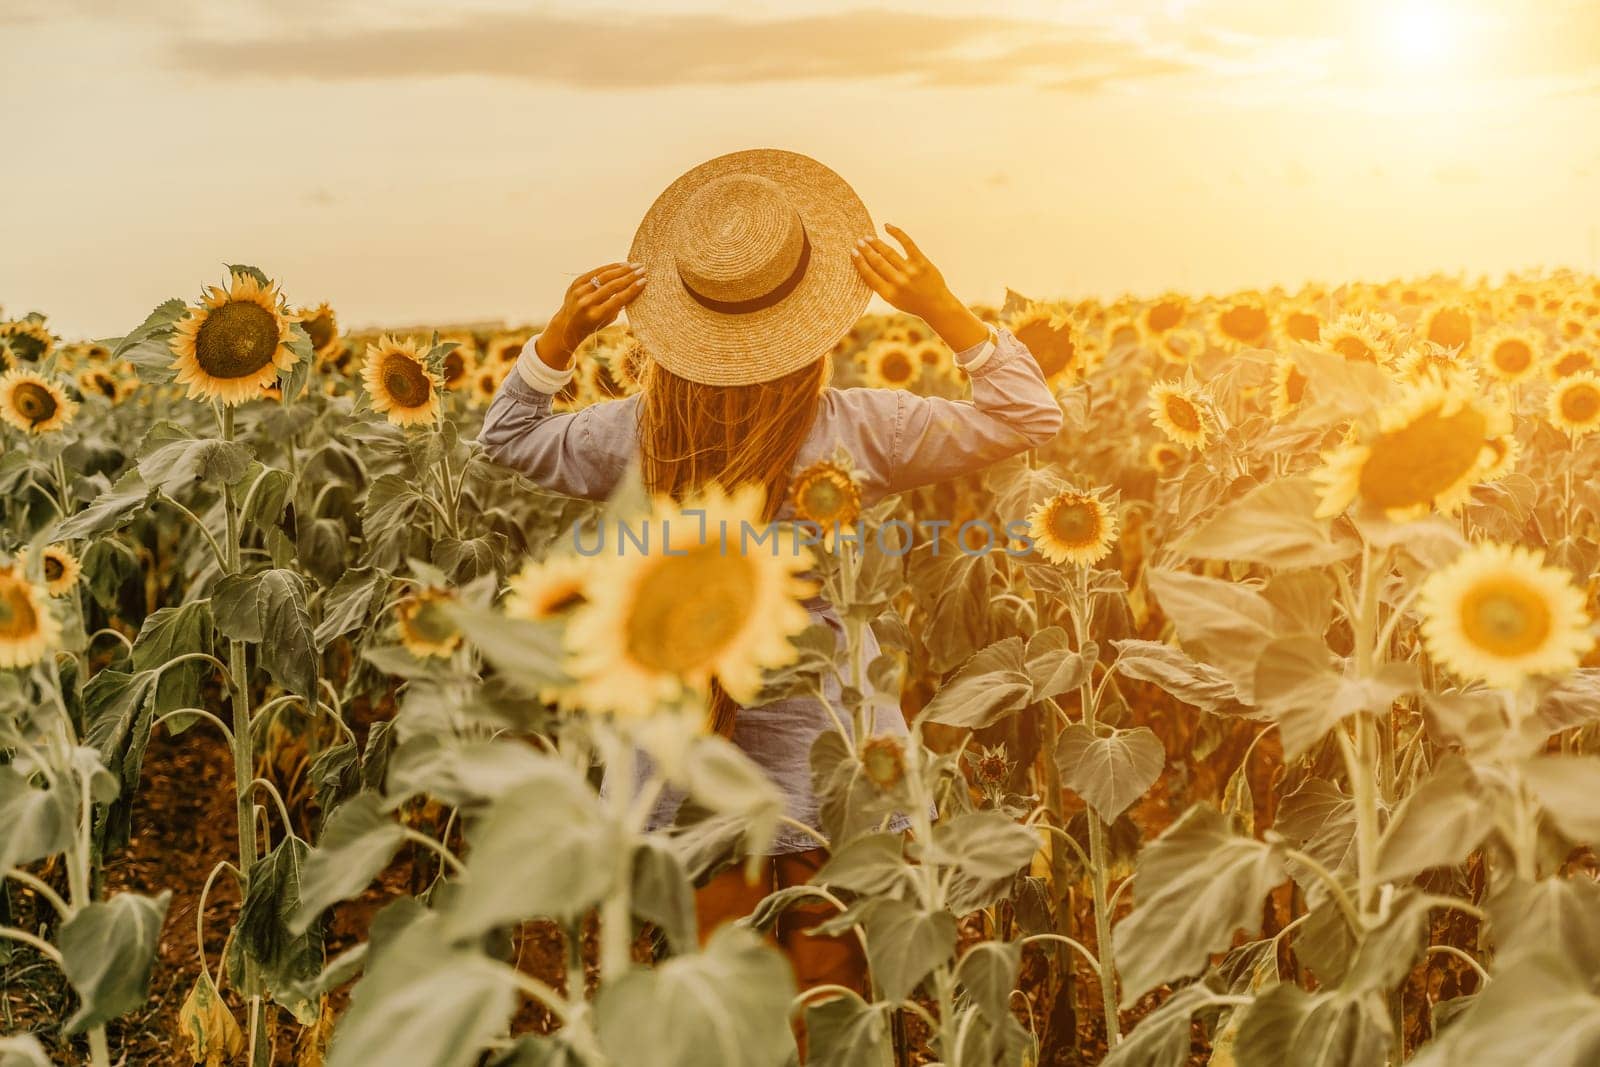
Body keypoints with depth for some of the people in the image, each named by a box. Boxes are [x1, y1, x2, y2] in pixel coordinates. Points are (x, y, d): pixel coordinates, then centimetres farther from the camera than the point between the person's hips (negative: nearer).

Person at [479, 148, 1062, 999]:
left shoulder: (636, 433, -8)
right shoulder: (855, 430, -15)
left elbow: (506, 442, 10)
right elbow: (1028, 417, -8)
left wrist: (560, 334, -2)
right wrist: (941, 309, -15)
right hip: (828, 755, -2)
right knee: (829, 995, 15)